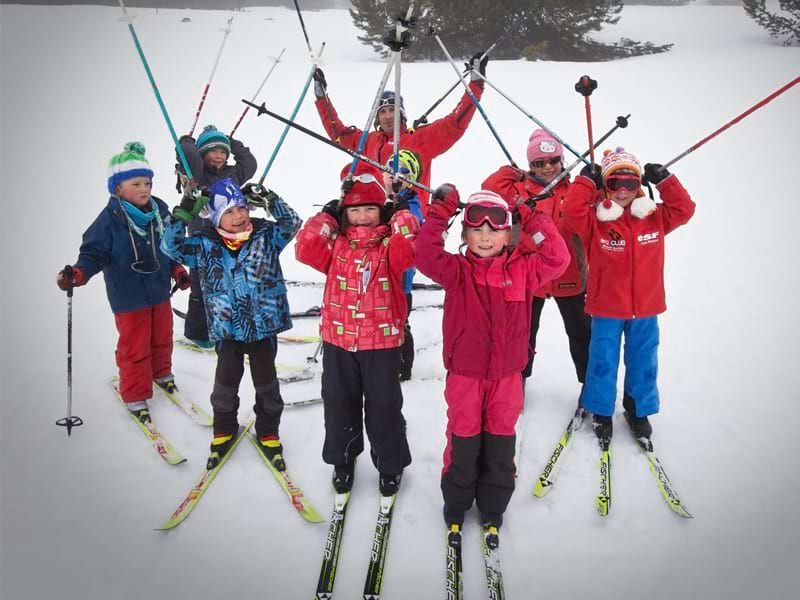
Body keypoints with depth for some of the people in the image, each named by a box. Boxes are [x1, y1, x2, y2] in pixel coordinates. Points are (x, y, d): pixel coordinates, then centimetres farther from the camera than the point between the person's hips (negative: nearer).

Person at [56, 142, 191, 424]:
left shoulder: (159, 211, -1)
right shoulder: (110, 219, -18)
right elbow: (94, 252, -16)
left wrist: (178, 271, 8)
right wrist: (78, 273, -33)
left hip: (160, 291, 5)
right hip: (128, 297, -5)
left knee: (162, 337, 21)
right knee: (135, 347, 3)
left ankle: (161, 372, 47)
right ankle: (135, 395, 19)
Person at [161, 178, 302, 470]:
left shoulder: (265, 235, -5)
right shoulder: (205, 245, -6)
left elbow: (291, 224, -11)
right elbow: (172, 246, -11)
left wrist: (270, 199, -19)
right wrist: (183, 213, -18)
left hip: (264, 327, 0)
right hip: (228, 330, 0)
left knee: (266, 384, 14)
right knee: (225, 385, 14)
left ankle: (267, 433, 35)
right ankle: (224, 430, 39)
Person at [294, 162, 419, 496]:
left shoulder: (390, 245, -4)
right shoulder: (336, 245, 3)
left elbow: (411, 247, -25)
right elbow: (305, 249, -13)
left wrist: (401, 214, -16)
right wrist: (327, 217, -10)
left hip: (382, 341, -2)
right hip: (338, 340, 2)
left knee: (383, 406, 9)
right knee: (339, 404, 16)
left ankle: (390, 464, 31)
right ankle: (342, 459, 38)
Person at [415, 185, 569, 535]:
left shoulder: (522, 270, 0)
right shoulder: (457, 271, -6)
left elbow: (558, 259, -9)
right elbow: (426, 256, -21)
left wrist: (533, 220, -10)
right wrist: (440, 213, -20)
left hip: (506, 374, 2)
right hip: (464, 373, -2)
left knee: (500, 440, 14)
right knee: (463, 439, 11)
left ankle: (493, 505, 33)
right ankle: (456, 500, 32)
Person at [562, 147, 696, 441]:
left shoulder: (655, 217, 2)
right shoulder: (595, 220, -9)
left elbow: (684, 209, -4)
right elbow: (572, 210, -22)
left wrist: (664, 181, -9)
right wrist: (586, 181, -21)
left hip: (645, 307, 3)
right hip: (607, 308, -3)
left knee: (643, 361, 15)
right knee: (603, 361, 9)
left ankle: (639, 408, 35)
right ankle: (600, 410, 28)